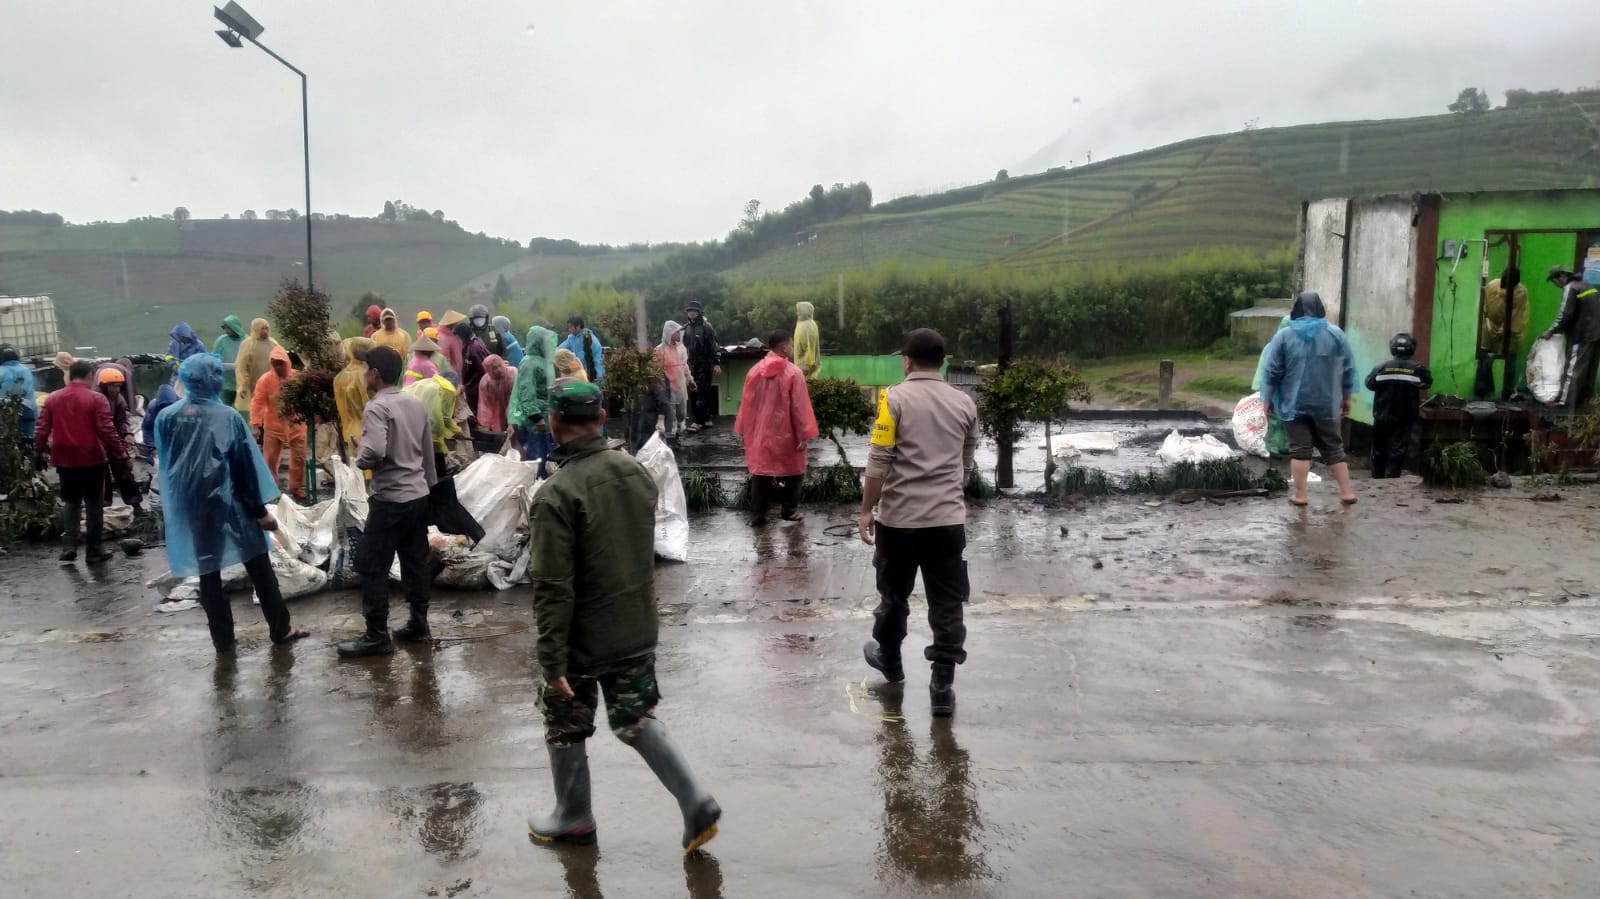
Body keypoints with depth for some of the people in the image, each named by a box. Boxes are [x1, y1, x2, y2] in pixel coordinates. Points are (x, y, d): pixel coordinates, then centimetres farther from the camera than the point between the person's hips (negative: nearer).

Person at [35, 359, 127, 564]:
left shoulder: (52, 399, 4)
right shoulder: (96, 398, -10)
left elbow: (41, 430, 5)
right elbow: (107, 430, -15)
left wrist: (39, 451, 19)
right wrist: (122, 454, -8)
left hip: (64, 460, 4)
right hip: (92, 459, -4)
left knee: (70, 502, 18)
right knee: (94, 504, 6)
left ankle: (68, 546, 6)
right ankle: (93, 551, 10)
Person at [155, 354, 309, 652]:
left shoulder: (166, 417, -2)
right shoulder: (227, 416, -10)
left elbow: (164, 464, 8)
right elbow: (246, 467, -7)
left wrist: (171, 505, 19)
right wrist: (259, 510, -2)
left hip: (189, 507, 3)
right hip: (229, 504, -3)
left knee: (208, 573, 10)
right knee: (259, 568, 8)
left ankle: (223, 638, 15)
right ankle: (280, 629, 13)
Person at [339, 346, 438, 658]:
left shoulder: (376, 408, -15)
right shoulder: (416, 403, 7)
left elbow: (375, 452, -29)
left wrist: (358, 459, -7)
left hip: (390, 498, -8)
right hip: (418, 494, 8)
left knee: (372, 567, 0)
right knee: (416, 561, 15)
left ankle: (376, 636, 4)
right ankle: (418, 623, 23)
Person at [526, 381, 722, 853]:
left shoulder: (556, 495, -23)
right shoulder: (638, 472, -3)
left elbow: (552, 590, -23)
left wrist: (552, 663, -18)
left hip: (583, 640, -5)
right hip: (639, 629, 6)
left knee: (565, 728, 18)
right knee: (636, 719, 20)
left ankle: (574, 819, 35)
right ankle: (695, 802, 11)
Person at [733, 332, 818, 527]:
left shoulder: (754, 371, 2)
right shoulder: (793, 373, -13)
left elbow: (746, 404, 7)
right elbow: (800, 407, -14)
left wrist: (745, 431, 14)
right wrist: (804, 435, -9)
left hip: (760, 434, 4)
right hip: (786, 435, -4)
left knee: (760, 473, 10)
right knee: (792, 471, 14)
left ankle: (757, 516, 11)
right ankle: (790, 511, 19)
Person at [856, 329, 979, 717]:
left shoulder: (895, 398, -7)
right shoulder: (965, 404, 6)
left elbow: (879, 463, -11)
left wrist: (866, 510, -2)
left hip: (898, 517, -2)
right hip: (948, 519, 2)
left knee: (894, 594, 17)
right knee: (947, 604, 5)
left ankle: (889, 660, 37)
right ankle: (943, 686, 5)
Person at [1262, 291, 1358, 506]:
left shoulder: (1283, 336, -4)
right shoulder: (1335, 334, 1)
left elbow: (1272, 372, -4)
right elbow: (1348, 369, 4)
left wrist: (1267, 399, 4)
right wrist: (1346, 397, 14)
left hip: (1294, 404, -2)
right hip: (1326, 404, 2)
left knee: (1300, 449, 2)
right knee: (1333, 448, 11)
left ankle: (1300, 495, 2)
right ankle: (1346, 492, 14)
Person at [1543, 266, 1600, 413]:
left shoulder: (1570, 288, -10)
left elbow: (1565, 315, -16)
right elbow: (1588, 312, 20)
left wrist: (1551, 331, -5)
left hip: (1582, 336, -9)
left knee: (1572, 371, -8)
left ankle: (1565, 405, -10)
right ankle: (1583, 404, 20)